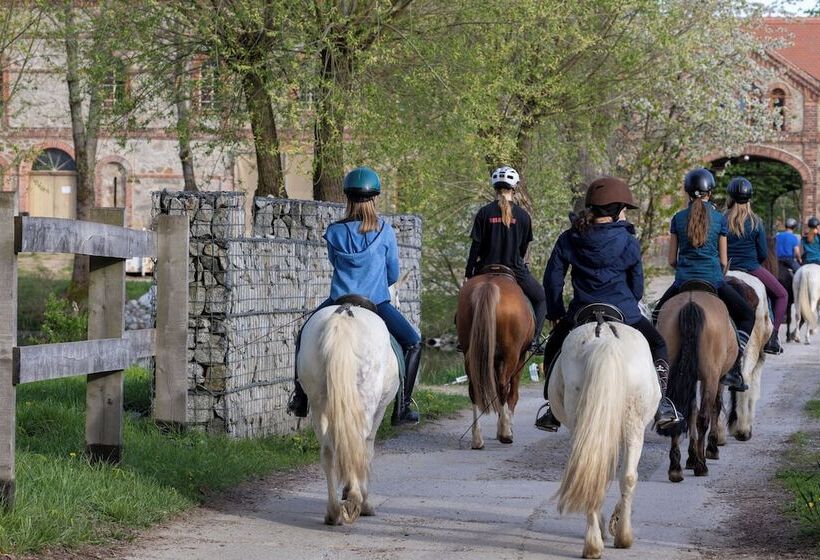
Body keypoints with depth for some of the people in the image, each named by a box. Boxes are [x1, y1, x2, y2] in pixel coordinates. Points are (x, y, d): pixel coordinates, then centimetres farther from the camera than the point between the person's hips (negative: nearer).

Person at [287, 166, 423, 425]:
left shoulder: (334, 232, -3)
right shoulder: (385, 231, -4)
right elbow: (393, 274, 5)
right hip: (377, 302, -1)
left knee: (304, 338, 26)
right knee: (413, 343, 16)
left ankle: (300, 397, 21)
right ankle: (402, 408, 9)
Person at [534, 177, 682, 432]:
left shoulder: (568, 239, 4)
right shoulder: (628, 242, -2)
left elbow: (552, 278, 7)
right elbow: (637, 285, 6)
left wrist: (555, 312, 18)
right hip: (624, 314, -2)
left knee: (554, 349, 27)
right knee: (658, 346, 23)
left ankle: (552, 411, 17)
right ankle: (662, 407, 14)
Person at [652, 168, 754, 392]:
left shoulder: (678, 219, 3)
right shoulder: (720, 219, 0)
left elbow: (671, 260, 6)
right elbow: (724, 261, 3)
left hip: (683, 281, 2)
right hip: (713, 279, -2)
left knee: (658, 314, 27)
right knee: (747, 316, 15)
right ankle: (733, 368, -1)